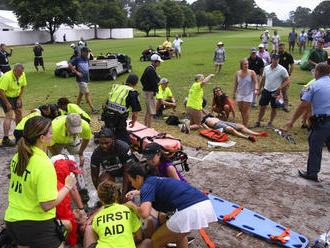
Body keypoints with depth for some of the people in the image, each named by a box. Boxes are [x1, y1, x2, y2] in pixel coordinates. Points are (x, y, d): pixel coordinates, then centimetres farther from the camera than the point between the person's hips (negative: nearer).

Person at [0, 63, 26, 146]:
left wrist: (19, 99, -3)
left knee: (19, 112, 9)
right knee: (9, 115, -17)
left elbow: (22, 86, 4)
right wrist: (7, 103, -27)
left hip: (16, 96, 7)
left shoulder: (22, 75, -9)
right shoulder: (7, 77, -31)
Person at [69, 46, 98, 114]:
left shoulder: (86, 59, 9)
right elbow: (70, 65, -12)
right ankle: (93, 109, -8)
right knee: (87, 93, -8)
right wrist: (77, 72, -16)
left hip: (86, 78, 8)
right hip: (81, 79, -8)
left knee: (81, 93, 16)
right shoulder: (78, 58, -13)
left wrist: (86, 73, 12)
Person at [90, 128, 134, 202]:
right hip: (109, 172, 1)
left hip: (123, 169, -1)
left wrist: (123, 194, -30)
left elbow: (127, 172, -28)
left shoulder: (124, 147, -32)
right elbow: (94, 176, -11)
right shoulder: (96, 153, -24)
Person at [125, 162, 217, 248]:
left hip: (189, 211, -9)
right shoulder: (158, 180, 27)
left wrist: (133, 205, 7)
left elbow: (144, 213, -13)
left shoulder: (147, 185, 2)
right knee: (178, 235, 37)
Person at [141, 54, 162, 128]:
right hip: (150, 92, -11)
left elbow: (142, 79, 19)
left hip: (146, 91, 11)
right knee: (151, 112, -6)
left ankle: (145, 127, 29)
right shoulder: (151, 70, -19)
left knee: (147, 111, 19)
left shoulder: (148, 68, 13)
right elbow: (154, 83, -24)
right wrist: (158, 78, -8)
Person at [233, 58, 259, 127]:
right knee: (240, 109, 10)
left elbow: (255, 82, -8)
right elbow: (235, 84, 11)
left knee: (245, 110, -5)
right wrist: (234, 93, 13)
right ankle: (244, 122, 31)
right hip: (240, 94, 4)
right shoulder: (237, 73, 3)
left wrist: (256, 89, -26)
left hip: (248, 94, -4)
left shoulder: (251, 72, -7)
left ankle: (245, 125, 5)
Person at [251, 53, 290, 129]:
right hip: (266, 90, 3)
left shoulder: (282, 69, -9)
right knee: (262, 107, 6)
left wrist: (280, 87, -19)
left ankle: (270, 123, 24)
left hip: (275, 92, -3)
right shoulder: (266, 68, 5)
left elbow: (287, 80, -7)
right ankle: (258, 122, 16)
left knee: (274, 108, 8)